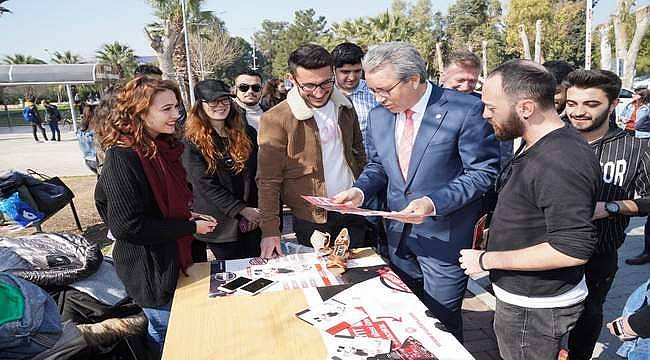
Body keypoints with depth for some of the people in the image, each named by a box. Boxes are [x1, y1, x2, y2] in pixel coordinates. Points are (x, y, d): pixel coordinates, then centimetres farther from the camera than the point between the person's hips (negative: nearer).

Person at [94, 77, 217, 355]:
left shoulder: (162, 148, 3)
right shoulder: (123, 157, -24)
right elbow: (129, 226, -26)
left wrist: (188, 216, -1)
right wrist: (191, 227, -20)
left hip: (172, 256, 8)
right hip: (148, 267, -8)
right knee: (166, 333, 11)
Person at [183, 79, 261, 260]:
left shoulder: (247, 133, 4)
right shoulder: (192, 142, -7)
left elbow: (256, 174, 4)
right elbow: (205, 185, -13)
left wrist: (255, 211, -6)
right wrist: (242, 210, -16)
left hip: (252, 218, 3)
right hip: (220, 224, -3)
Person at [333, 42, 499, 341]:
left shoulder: (466, 110, -17)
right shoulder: (378, 115, 2)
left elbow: (483, 171, -15)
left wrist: (433, 203, -26)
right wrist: (359, 191, -8)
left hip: (444, 236, -5)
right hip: (398, 236, 5)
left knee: (441, 323, 10)